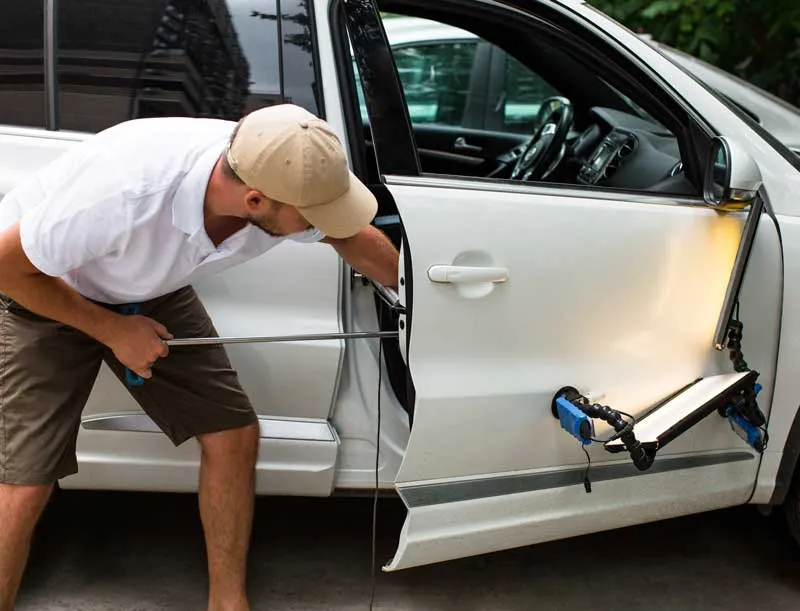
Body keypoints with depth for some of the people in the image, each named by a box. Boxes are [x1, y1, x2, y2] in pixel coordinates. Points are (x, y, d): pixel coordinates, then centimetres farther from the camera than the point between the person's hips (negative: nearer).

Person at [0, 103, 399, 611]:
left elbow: (355, 237, -2)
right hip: (42, 289, -5)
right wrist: (112, 329, -22)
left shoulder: (288, 177, -26)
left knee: (234, 436, -1)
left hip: (152, 292, 5)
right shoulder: (125, 193, -43)